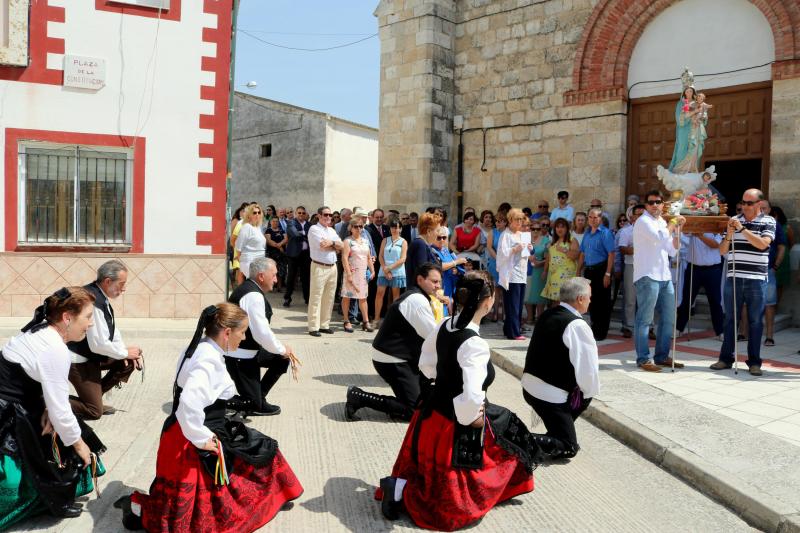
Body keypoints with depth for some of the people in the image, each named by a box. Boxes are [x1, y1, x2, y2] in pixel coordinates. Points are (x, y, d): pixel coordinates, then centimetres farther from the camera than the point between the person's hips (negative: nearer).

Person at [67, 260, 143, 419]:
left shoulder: (101, 296, 0)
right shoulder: (92, 300, -29)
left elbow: (112, 329, 11)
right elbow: (98, 344, -28)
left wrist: (124, 351, -4)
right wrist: (125, 353, -14)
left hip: (93, 355, 9)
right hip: (79, 361, -9)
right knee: (94, 412, -6)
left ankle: (94, 396, 15)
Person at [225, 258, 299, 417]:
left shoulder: (250, 288, 6)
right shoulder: (253, 296, -25)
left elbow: (260, 330, 13)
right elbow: (262, 333, -27)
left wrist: (282, 349, 8)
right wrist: (282, 349, -10)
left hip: (248, 351, 10)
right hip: (240, 356, -10)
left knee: (282, 360, 13)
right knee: (253, 405, -4)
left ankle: (258, 399, 16)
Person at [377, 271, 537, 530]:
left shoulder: (444, 326, -4)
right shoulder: (475, 344, -29)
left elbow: (426, 364, 13)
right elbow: (472, 397, -39)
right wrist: (471, 418, -20)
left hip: (432, 410, 7)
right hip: (453, 423, -7)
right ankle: (403, 490, -3)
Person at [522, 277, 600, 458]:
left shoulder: (546, 315, 6)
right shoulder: (577, 326, -18)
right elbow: (588, 367, -17)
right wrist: (590, 391, 4)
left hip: (529, 386, 8)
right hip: (550, 395, -8)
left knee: (585, 393, 27)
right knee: (567, 448, 6)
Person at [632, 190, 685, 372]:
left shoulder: (663, 223, 20)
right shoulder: (643, 221, -5)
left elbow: (673, 251, 18)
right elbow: (660, 237, -22)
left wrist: (677, 229, 8)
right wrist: (673, 223, -7)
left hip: (664, 276, 9)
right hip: (647, 276, -9)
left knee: (668, 318, 12)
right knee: (645, 319, -6)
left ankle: (662, 356, 22)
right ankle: (643, 359, -2)